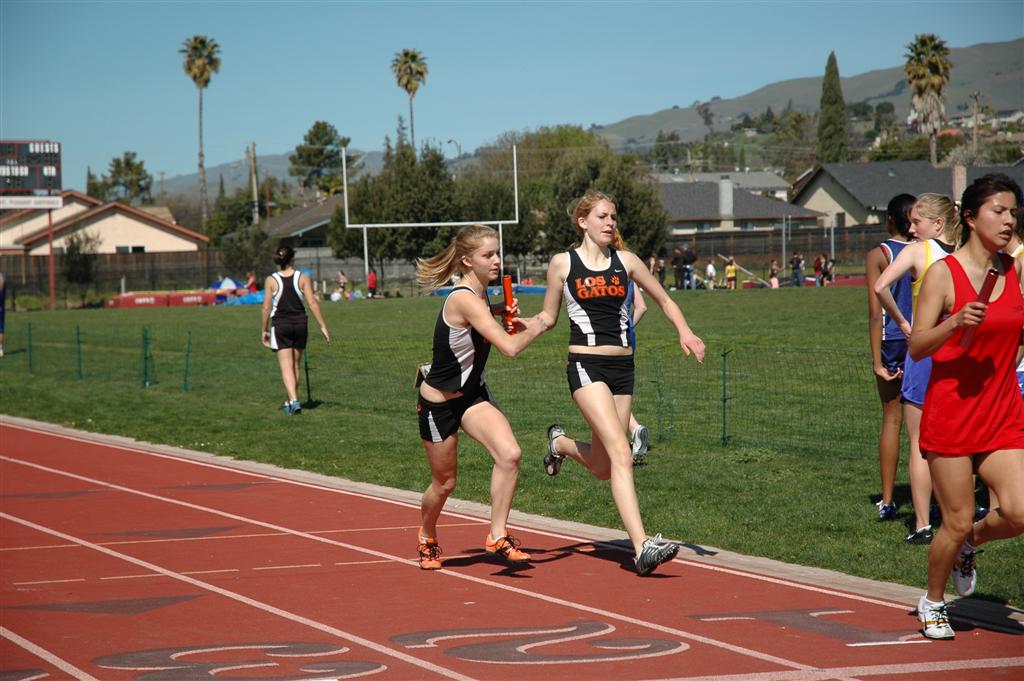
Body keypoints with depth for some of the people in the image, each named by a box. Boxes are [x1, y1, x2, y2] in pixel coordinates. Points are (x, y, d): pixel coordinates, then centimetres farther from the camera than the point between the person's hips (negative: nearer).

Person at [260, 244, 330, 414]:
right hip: (300, 323, 2)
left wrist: (263, 330, 5)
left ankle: (293, 400, -21)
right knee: (296, 366, 16)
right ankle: (290, 401, 26)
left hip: (280, 325, -2)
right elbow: (312, 303, -7)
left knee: (286, 367, -4)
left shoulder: (271, 281, -6)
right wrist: (323, 326, -1)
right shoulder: (303, 278, -3)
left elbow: (266, 308, -5)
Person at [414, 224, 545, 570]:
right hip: (439, 402, -7)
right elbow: (510, 347, -34)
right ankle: (427, 539, 39)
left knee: (509, 454, -18)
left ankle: (498, 537, -8)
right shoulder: (464, 299, -28)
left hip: (473, 393, 7)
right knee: (444, 483, 10)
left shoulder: (478, 294, -1)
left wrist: (499, 310, 6)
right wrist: (534, 328, -15)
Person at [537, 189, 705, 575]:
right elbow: (548, 318, 12)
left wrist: (684, 332, 2)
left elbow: (664, 301, 19)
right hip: (586, 365, -5)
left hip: (622, 367, 5)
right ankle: (642, 547, -26)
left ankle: (560, 443, 44)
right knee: (621, 453, -21)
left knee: (602, 468, 9)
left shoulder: (625, 262, 9)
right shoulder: (562, 264, 3)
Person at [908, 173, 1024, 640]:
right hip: (951, 413, -4)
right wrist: (955, 323, -25)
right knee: (956, 522, 0)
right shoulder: (943, 273, -8)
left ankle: (970, 542, 22)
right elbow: (916, 347, -9)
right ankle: (933, 602, 27)